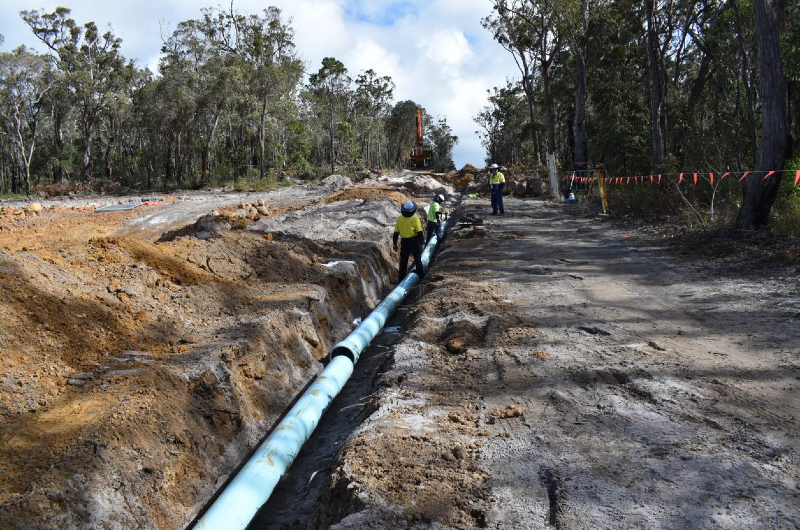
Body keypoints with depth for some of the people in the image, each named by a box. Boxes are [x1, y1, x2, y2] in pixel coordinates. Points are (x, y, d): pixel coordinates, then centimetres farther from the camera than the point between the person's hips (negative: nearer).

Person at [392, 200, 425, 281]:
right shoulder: (415, 219, -17)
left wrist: (394, 243, 8)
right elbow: (420, 232, -16)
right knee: (417, 259, 18)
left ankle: (401, 279, 16)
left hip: (404, 242, 2)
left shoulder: (399, 219, -9)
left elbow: (396, 233, -2)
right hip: (414, 241, -2)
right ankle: (420, 274, 29)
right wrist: (421, 242, -7)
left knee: (403, 261, 13)